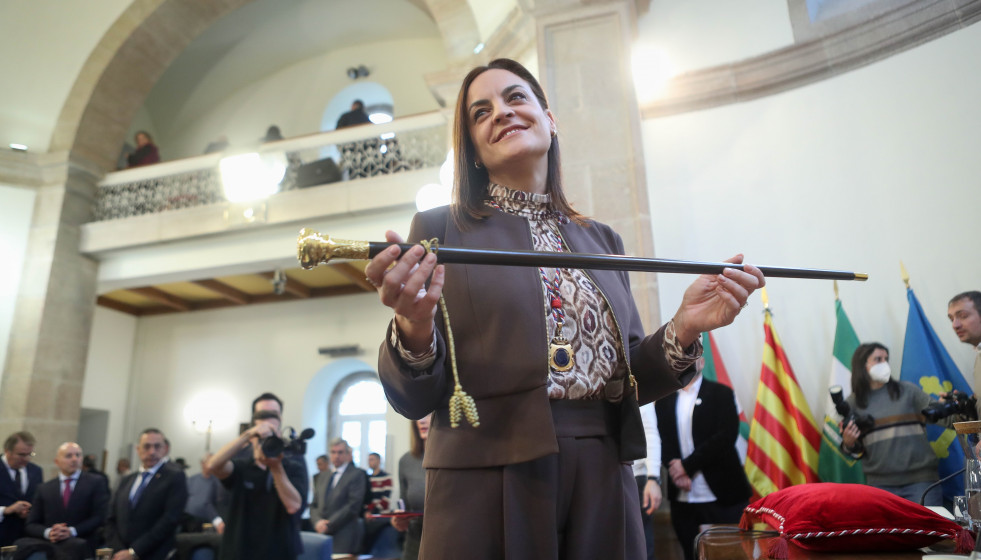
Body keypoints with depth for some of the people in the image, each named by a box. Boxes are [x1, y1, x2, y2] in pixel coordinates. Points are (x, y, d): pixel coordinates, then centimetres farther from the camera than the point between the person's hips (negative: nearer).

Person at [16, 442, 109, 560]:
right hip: (49, 545, 2)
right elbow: (31, 525, 13)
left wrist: (72, 531, -12)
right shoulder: (44, 489, 17)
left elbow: (100, 516, 2)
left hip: (82, 546, -2)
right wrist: (47, 532, -9)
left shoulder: (96, 483, 9)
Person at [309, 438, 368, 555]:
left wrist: (329, 525, -11)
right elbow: (314, 505, 15)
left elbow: (353, 505, -10)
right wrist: (318, 521, -5)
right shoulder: (324, 478, 18)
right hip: (322, 535, 5)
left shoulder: (357, 474, -1)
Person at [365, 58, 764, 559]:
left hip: (603, 489, 4)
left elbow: (623, 381, 11)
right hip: (487, 488, -3)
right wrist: (414, 330, -24)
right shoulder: (440, 230, -2)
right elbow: (412, 400, -4)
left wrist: (682, 330, -6)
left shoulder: (601, 240, 9)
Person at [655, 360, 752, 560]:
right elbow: (661, 439, 4)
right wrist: (675, 469, -15)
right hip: (682, 498, 3)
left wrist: (687, 465, -13)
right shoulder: (664, 400, 10)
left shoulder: (721, 394, 0)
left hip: (720, 496, -3)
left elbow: (726, 437, -10)